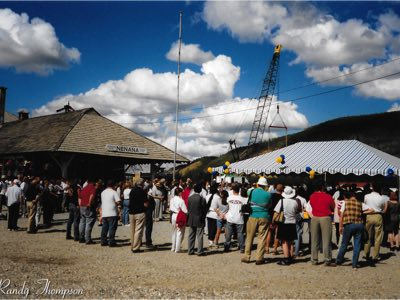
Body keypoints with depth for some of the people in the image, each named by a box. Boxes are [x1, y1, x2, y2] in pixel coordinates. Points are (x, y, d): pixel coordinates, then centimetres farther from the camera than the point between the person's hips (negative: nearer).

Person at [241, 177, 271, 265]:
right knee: (262, 238, 4)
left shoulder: (252, 192, -1)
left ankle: (247, 257, 13)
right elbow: (270, 205, 7)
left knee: (249, 237, 10)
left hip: (253, 216, 1)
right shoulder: (268, 194, -4)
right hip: (264, 217, -1)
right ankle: (259, 258, 4)